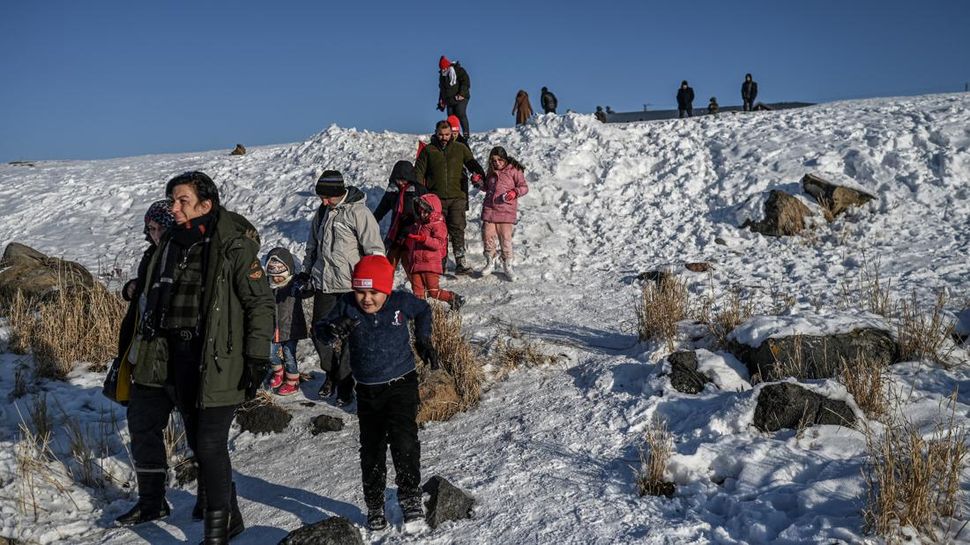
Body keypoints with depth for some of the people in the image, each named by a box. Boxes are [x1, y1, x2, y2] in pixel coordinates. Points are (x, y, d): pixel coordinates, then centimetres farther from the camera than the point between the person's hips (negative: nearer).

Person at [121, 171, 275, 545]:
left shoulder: (233, 247, -14)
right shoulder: (172, 241, 10)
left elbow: (260, 304, -14)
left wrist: (257, 359, -18)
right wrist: (145, 345, 23)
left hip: (213, 360, -8)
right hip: (168, 357, 9)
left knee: (209, 444, -7)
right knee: (142, 422, 18)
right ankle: (152, 502, 39)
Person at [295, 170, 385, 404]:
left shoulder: (358, 212, -12)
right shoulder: (322, 212, 10)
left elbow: (375, 250, -13)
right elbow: (312, 246, 24)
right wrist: (307, 271, 21)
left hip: (350, 287, -6)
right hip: (323, 284, 6)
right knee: (319, 333, 10)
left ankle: (345, 383, 15)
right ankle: (331, 374, 31)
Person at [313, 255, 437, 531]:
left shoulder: (402, 302, -10)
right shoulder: (347, 306, -9)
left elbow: (423, 311, 11)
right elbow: (319, 327, -6)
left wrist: (424, 340, 8)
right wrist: (334, 330, -27)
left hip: (401, 385, -2)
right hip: (367, 390, 2)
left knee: (403, 441, -14)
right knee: (371, 449, 8)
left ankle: (410, 496, 8)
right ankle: (374, 505, 24)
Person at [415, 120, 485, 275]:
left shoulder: (460, 148, 10)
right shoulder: (428, 150, 9)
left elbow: (471, 162, 7)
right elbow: (419, 172, 8)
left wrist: (478, 174, -16)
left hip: (457, 197, -1)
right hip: (436, 197, 1)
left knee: (458, 229, -10)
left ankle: (460, 262, -11)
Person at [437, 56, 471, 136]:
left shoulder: (459, 70, -3)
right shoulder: (442, 75, 18)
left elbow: (466, 83, -10)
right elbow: (442, 89, 27)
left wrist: (461, 94, -19)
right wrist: (441, 101, 20)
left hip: (460, 98, -6)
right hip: (449, 100, 6)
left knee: (461, 114, -19)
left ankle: (466, 134, -20)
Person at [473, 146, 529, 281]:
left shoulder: (514, 170, -1)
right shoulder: (491, 171, 16)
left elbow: (524, 187, 0)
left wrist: (515, 192, -19)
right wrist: (480, 183, 9)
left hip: (506, 210, -5)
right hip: (489, 208, 5)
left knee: (505, 238, -5)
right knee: (487, 236, 1)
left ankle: (507, 266, 9)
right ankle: (490, 263, 18)